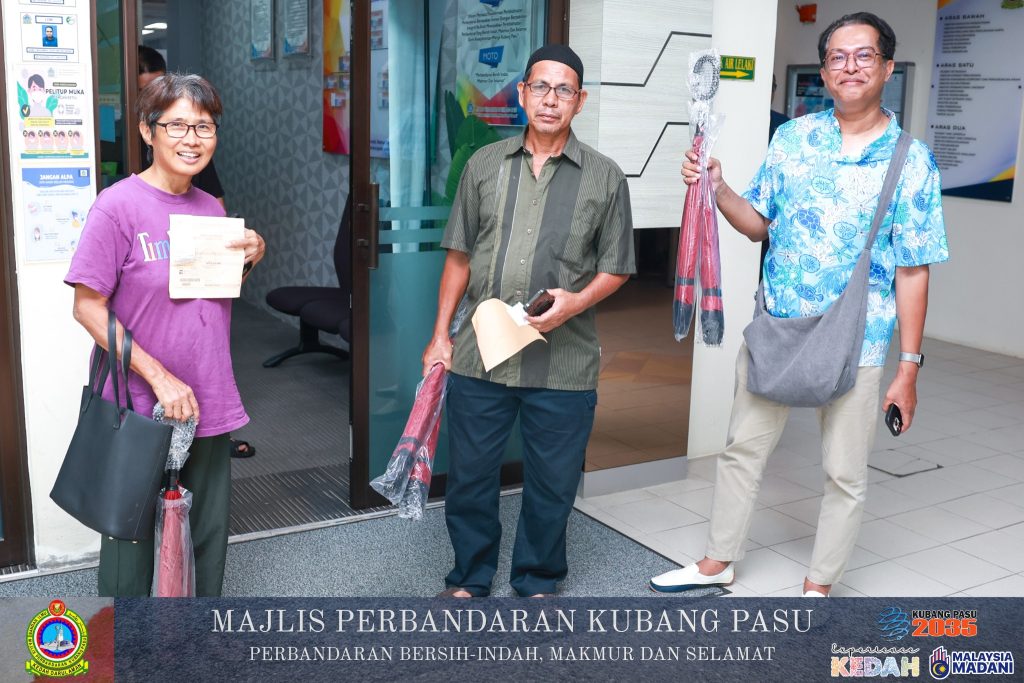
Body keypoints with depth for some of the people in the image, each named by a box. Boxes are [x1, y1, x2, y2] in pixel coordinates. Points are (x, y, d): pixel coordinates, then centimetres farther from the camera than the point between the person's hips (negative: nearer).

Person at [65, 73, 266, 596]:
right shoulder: (118, 206, -12)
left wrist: (251, 259, -2)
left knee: (210, 533, 16)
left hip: (207, 405, 6)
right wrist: (159, 377, -19)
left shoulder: (212, 209, 6)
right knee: (132, 533, 9)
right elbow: (89, 308, -13)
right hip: (139, 408, -6)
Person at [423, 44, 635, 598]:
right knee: (469, 475, 11)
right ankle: (469, 578, 32)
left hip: (563, 362, -1)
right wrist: (440, 335, 6)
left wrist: (576, 302, -15)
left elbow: (615, 268, 5)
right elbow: (459, 257, 10)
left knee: (552, 484, 10)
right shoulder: (485, 165, 7)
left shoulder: (604, 177, 1)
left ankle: (537, 582, 32)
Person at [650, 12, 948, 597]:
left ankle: (819, 586, 29)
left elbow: (913, 273, -6)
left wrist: (909, 370, -7)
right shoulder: (792, 139, 2)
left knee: (845, 474, 9)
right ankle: (718, 564, 33)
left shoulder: (911, 162, -7)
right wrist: (717, 188, -10)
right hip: (774, 331, 3)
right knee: (743, 450, 14)